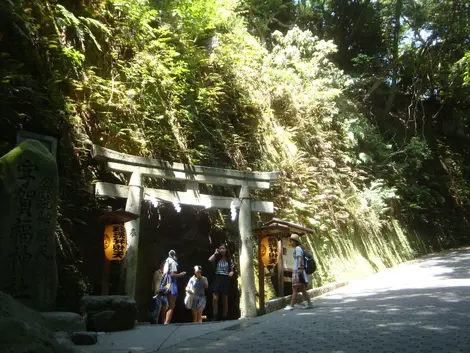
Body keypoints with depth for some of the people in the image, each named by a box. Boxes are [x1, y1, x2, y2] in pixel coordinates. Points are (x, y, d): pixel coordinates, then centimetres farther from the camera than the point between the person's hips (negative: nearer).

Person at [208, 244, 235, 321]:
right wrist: (215, 253, -3)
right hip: (217, 278, 0)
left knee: (225, 299, 6)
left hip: (225, 279, 0)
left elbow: (232, 270, 8)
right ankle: (215, 316, -2)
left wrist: (231, 273, -14)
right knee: (215, 298, -10)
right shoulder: (216, 259, 8)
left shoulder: (229, 260, 7)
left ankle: (224, 317, 13)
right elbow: (210, 260, -14)